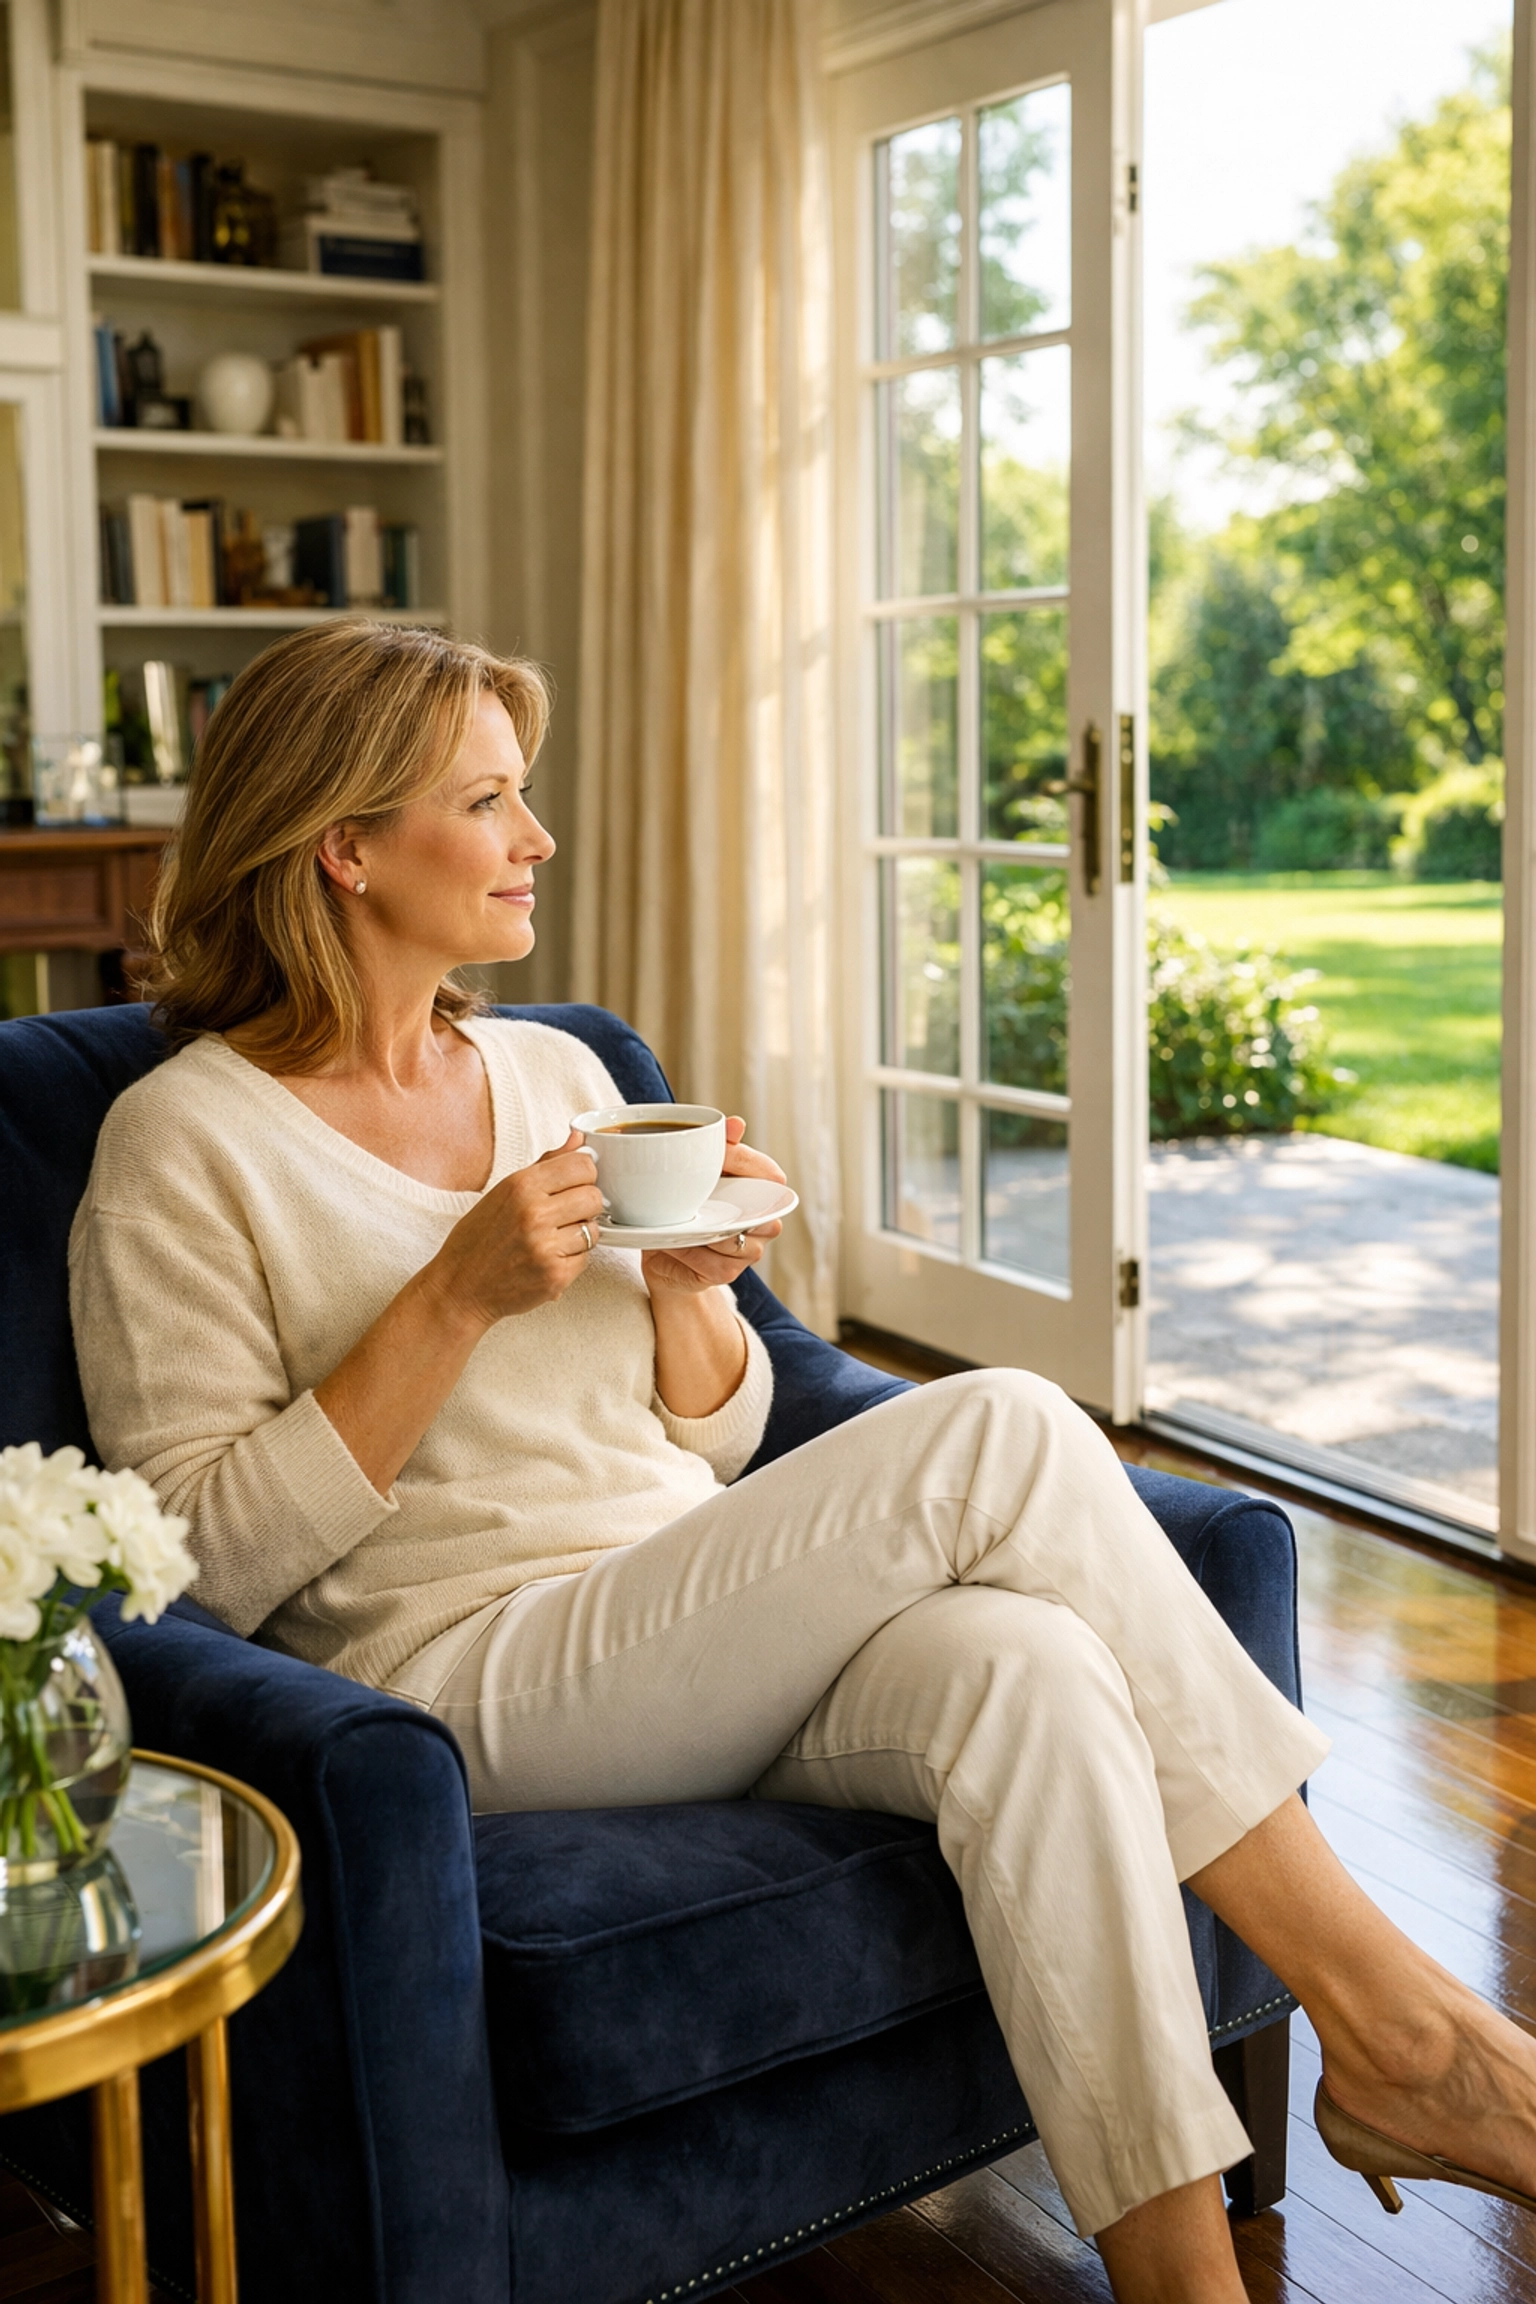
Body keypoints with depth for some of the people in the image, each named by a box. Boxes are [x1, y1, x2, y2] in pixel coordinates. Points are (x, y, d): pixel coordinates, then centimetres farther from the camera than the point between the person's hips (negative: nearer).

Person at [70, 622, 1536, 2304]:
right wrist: (458, 1297, -16)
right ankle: (1381, 2011, -15)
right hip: (477, 1679, -6)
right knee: (999, 1430, -24)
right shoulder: (184, 1143, -2)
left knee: (1024, 1666, -30)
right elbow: (209, 1560, -9)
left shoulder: (555, 1071, 15)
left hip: (706, 1636, 6)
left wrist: (685, 1289, -4)